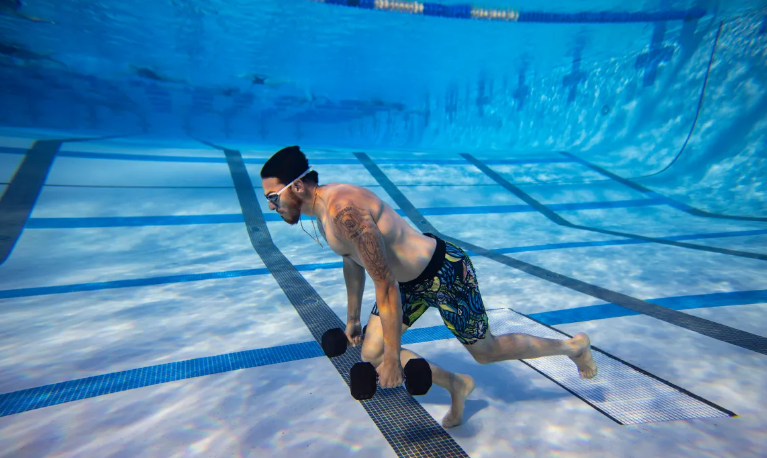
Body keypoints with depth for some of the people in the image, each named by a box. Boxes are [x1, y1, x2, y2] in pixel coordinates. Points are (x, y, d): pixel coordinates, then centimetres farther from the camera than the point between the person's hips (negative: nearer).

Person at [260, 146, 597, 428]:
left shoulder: (344, 210, -32)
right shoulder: (322, 209, 0)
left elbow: (385, 284, -30)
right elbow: (353, 263, 14)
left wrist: (393, 357, -21)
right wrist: (352, 318, 23)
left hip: (446, 272, -9)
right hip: (411, 282, 9)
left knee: (485, 352, 11)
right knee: (371, 355, 5)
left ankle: (573, 345, 37)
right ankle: (456, 385, 24)